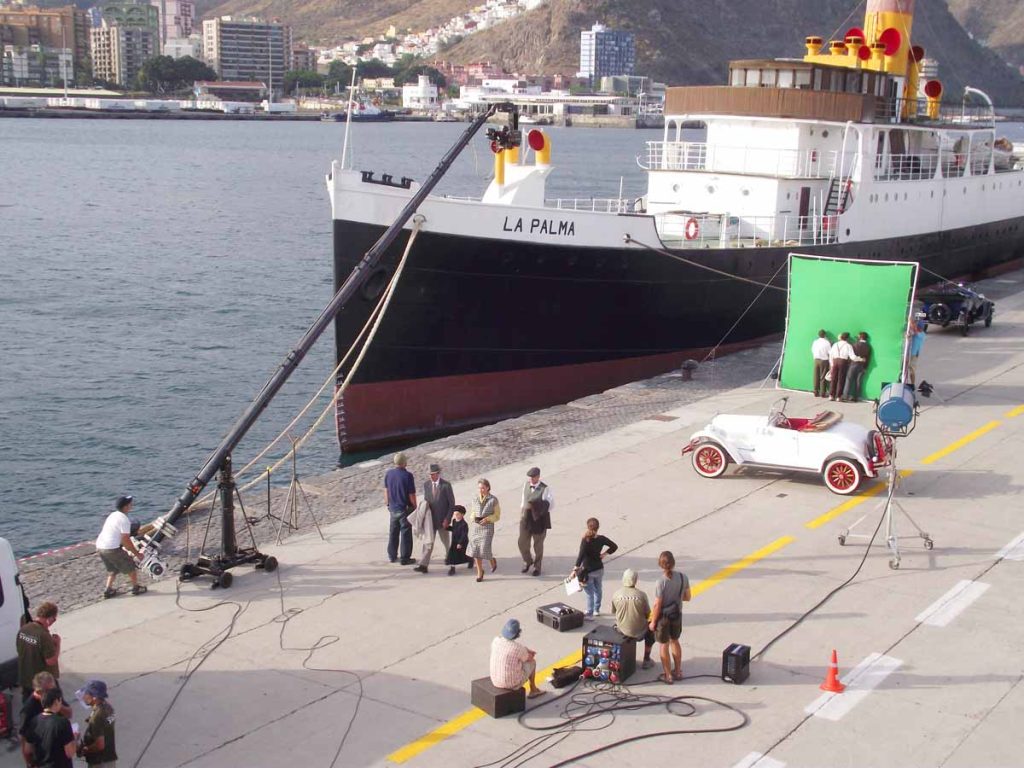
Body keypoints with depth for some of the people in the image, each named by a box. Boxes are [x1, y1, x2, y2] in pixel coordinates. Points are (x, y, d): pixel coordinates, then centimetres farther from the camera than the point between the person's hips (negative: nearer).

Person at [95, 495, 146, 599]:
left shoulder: (113, 515, 16)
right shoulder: (124, 519, -13)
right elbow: (126, 540, -14)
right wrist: (136, 553, -5)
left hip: (100, 546, 8)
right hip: (112, 548, -8)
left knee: (112, 569, 26)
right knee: (131, 567, 10)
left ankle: (108, 590, 21)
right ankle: (136, 588, 22)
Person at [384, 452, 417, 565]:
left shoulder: (388, 474, -3)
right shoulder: (407, 475, -20)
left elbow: (386, 491, 7)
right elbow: (412, 495, -15)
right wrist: (415, 507, -1)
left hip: (393, 508, 5)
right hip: (405, 509, -5)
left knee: (393, 532, 17)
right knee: (406, 534, 5)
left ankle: (392, 556, 26)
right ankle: (405, 558, 9)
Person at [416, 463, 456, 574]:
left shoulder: (446, 485, -9)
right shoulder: (426, 485, 4)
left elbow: (452, 504, -7)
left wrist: (447, 519, -12)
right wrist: (425, 505, -9)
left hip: (442, 520, -3)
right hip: (430, 519, 3)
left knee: (446, 542, 10)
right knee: (428, 542, 0)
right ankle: (423, 565, -3)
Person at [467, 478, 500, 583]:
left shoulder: (493, 500, -3)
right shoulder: (475, 499, 7)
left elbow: (497, 516, 2)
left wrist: (487, 519, -14)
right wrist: (474, 518, 1)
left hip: (487, 527, -4)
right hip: (475, 526, 4)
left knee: (484, 549, -11)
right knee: (475, 549, 1)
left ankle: (492, 560, 23)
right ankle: (480, 572, 17)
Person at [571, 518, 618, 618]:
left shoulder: (585, 540, -23)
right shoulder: (601, 539, -9)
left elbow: (581, 555, -29)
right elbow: (614, 546, 0)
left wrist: (575, 569, -28)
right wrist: (604, 554, 2)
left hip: (588, 571, -4)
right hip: (599, 569, 5)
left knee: (590, 593, 7)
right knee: (598, 590, 22)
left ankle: (589, 614, 15)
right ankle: (597, 609, 37)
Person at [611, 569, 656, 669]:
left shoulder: (615, 595, -13)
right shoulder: (641, 595, -18)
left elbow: (614, 612, 2)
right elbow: (648, 615, -8)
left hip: (622, 630, 2)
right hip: (638, 633, -2)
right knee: (651, 629, 30)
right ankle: (646, 660, 32)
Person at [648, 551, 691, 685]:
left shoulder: (661, 582, -26)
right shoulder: (683, 578, -13)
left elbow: (657, 606, -20)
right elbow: (687, 597, 1)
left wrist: (653, 622, -7)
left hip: (663, 617, -5)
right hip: (677, 615, 5)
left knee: (664, 645, 14)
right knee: (675, 641, 26)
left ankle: (668, 675, 26)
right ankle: (678, 671, 38)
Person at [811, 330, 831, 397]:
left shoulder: (815, 342, 3)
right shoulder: (826, 342, -10)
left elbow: (812, 351, 7)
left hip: (816, 360, 4)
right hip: (824, 361, -4)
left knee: (816, 377, 8)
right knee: (823, 377, 0)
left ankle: (816, 392, 11)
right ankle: (823, 393, 0)